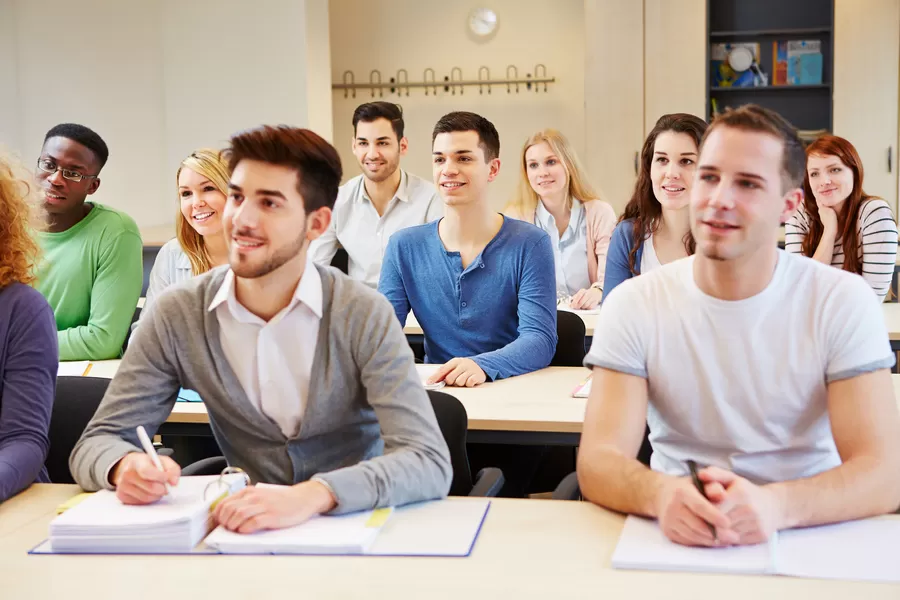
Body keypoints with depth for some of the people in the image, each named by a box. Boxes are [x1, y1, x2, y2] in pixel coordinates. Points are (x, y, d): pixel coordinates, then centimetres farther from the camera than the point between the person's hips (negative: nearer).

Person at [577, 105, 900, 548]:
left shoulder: (843, 302, -5)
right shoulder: (634, 305, -3)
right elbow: (599, 460, -12)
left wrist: (777, 505, -33)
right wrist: (661, 495, -35)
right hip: (677, 540, 2)